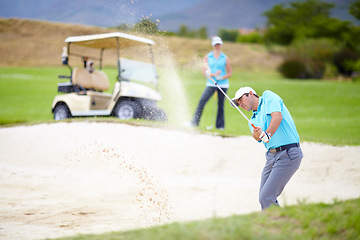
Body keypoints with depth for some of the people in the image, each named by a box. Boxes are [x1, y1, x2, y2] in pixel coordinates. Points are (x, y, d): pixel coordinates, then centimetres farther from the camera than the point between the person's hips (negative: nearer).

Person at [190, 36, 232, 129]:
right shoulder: (207, 57, 4)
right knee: (202, 100, -16)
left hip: (223, 84, 0)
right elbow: (204, 72, 0)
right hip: (211, 84, 0)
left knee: (220, 105, 2)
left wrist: (221, 77, -11)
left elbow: (230, 73, 7)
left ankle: (220, 125, 14)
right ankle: (195, 122, -16)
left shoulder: (225, 58, 4)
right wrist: (214, 75, -16)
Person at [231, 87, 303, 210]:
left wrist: (267, 135, -21)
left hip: (288, 154, -8)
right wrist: (257, 134, -24)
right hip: (272, 155, 8)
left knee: (266, 198, -14)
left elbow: (277, 116, -14)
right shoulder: (253, 120, 21)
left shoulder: (268, 96, 4)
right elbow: (256, 136, -2)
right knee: (263, 198, 11)